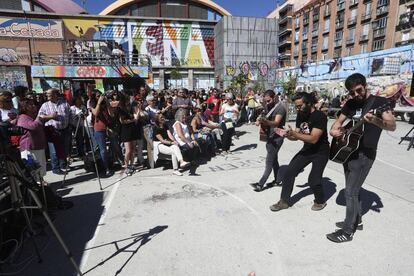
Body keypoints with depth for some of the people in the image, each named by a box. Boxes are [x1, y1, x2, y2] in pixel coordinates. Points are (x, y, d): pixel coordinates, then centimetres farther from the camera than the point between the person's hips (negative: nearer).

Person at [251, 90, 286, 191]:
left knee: (269, 160, -8)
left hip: (277, 137, -9)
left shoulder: (280, 107, -16)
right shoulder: (268, 106, 8)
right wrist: (261, 122, -2)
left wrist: (266, 122, -50)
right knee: (273, 159, 16)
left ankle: (261, 183, -5)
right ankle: (277, 179, 28)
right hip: (270, 136, 9)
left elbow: (276, 123, -31)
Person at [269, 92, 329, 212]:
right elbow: (296, 136, 1)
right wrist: (286, 134, -19)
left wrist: (293, 133, -34)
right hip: (307, 149, 6)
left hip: (321, 152, -6)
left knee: (313, 180, -14)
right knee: (289, 172, -1)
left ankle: (320, 201, 18)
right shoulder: (300, 115, -2)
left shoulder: (320, 116, -23)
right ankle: (284, 201, 12)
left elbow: (313, 139, -30)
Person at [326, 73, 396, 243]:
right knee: (352, 189, 18)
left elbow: (392, 126, -22)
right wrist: (334, 130, -7)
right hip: (347, 151, 7)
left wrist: (375, 120, -43)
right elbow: (339, 121, 16)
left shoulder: (379, 101, -10)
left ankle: (347, 231, 8)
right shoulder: (350, 104, 8)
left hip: (364, 155, -7)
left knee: (350, 192, -5)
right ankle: (357, 220, 35)